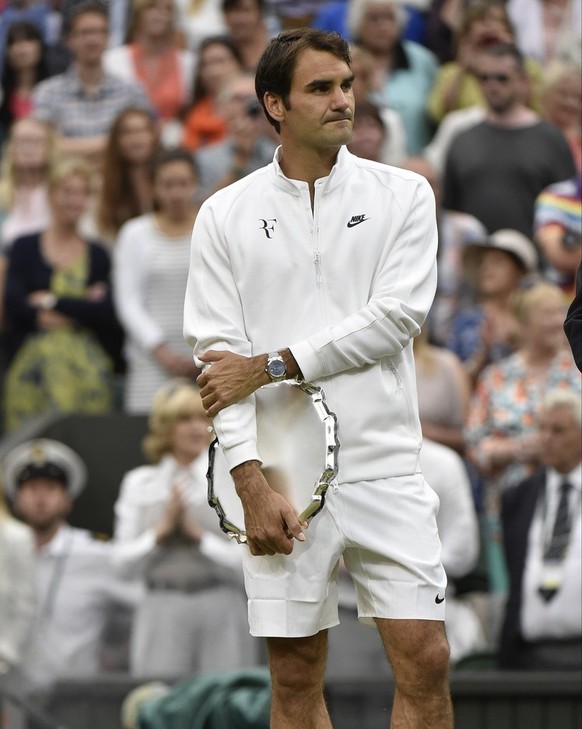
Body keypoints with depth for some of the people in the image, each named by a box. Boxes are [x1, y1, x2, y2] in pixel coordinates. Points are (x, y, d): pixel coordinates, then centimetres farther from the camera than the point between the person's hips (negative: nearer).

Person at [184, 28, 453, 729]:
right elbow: (217, 355, -1)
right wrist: (252, 484, -11)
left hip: (384, 468, 0)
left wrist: (272, 365, -9)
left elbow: (395, 317, -6)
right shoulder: (225, 215, 5)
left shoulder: (403, 194, 5)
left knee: (425, 664, -5)